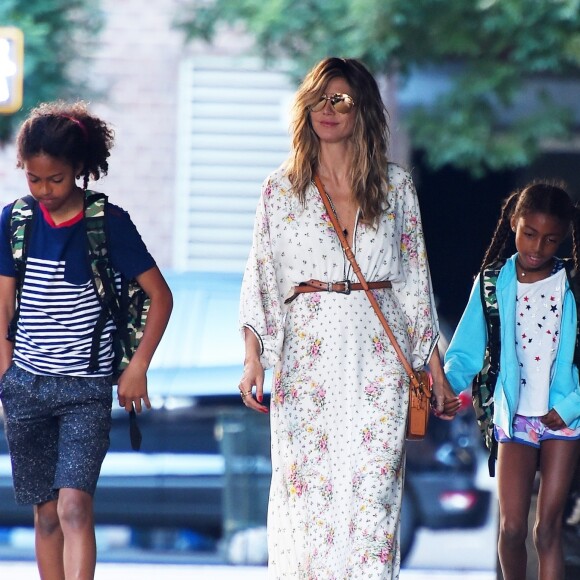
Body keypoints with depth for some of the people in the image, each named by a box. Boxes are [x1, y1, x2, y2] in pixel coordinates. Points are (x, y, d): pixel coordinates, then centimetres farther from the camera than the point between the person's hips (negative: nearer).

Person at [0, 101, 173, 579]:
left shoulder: (109, 223, -5)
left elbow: (160, 295, 1)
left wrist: (138, 367, -3)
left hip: (87, 388, -3)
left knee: (74, 506, -17)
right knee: (46, 513, 8)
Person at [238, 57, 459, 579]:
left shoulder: (396, 187, 9)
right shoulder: (282, 189, 8)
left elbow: (415, 281, 11)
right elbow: (261, 280, 6)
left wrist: (435, 371, 9)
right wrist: (253, 358, -6)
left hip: (379, 356, 0)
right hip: (307, 354, 0)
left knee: (374, 487, -5)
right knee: (306, 486, -4)